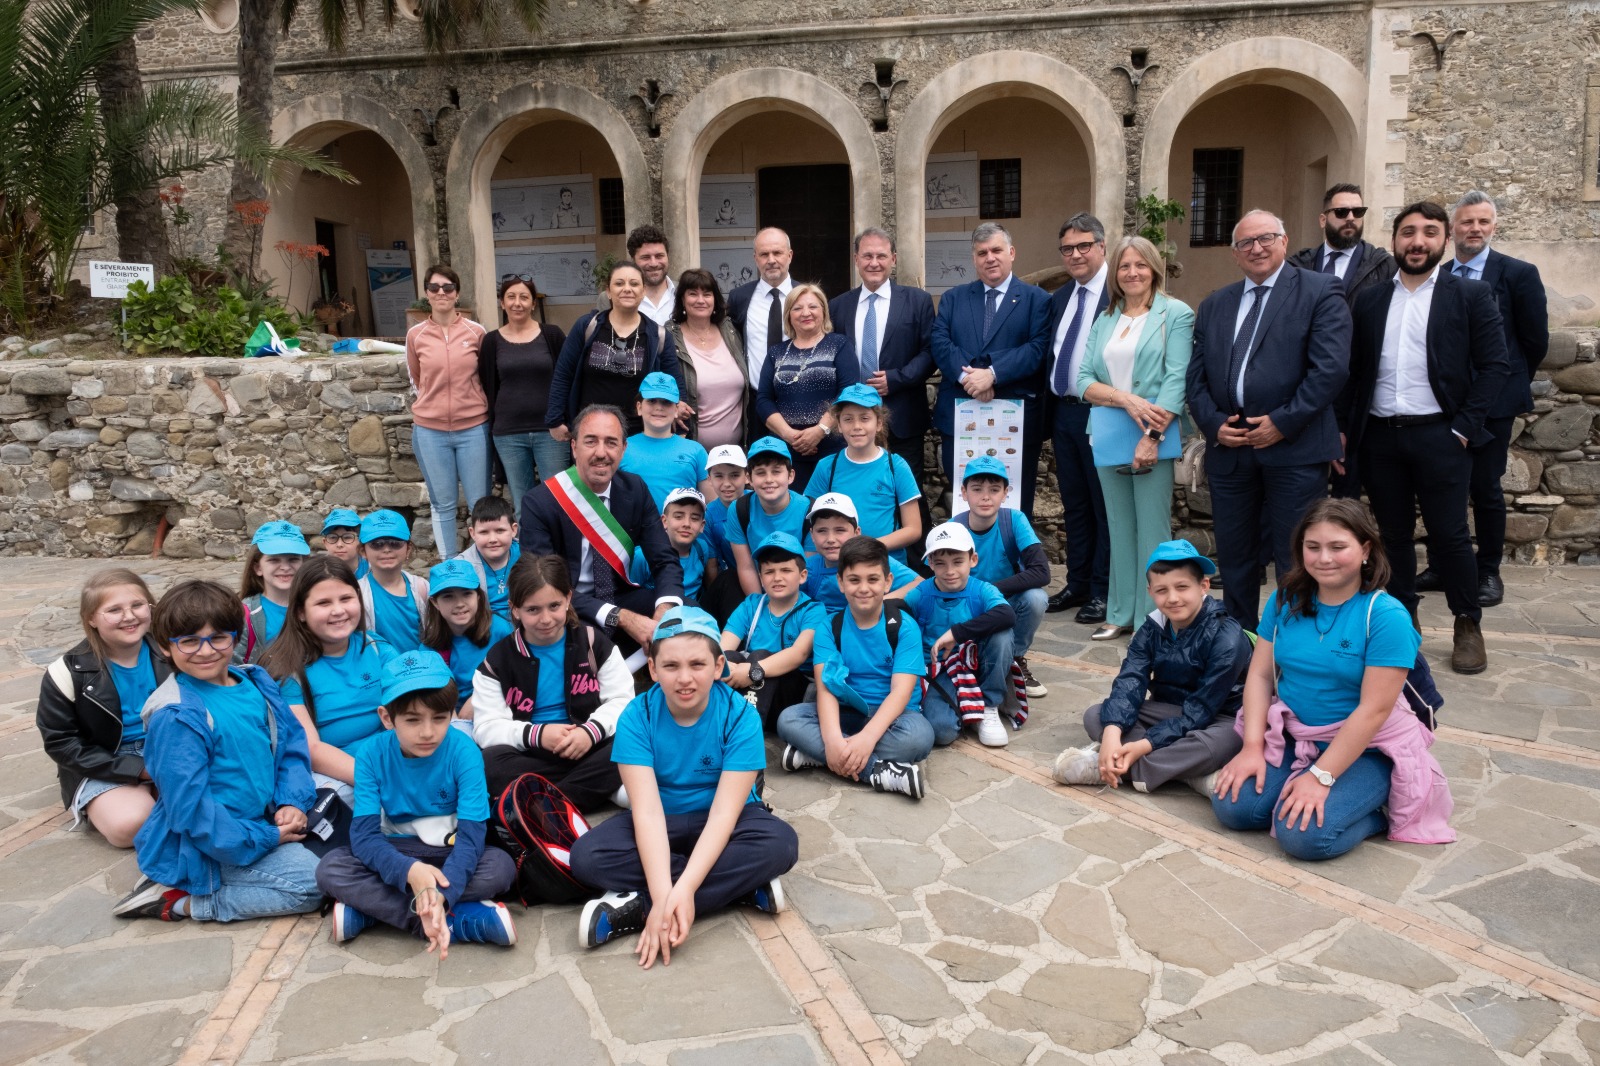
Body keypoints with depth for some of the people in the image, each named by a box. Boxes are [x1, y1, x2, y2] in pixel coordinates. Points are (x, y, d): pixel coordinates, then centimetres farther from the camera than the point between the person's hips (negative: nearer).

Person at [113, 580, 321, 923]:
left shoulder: (254, 680, 2)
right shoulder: (176, 717, -21)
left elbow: (292, 740, 7)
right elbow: (190, 808, -22)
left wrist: (293, 802, -9)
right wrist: (264, 838, -18)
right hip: (202, 847, -9)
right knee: (311, 883, -17)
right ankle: (179, 901, -7)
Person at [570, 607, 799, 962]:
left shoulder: (740, 716, -21)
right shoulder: (636, 717, -18)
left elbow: (724, 811, -26)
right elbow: (647, 810, -26)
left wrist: (683, 889, -38)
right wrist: (663, 894, -38)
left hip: (722, 826, -1)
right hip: (660, 825, 1)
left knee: (780, 843, -31)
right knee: (587, 856, -27)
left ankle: (636, 908, -27)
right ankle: (742, 887, -23)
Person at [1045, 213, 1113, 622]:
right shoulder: (1058, 298, 14)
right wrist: (1050, 413, 9)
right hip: (1064, 414, 7)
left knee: (1105, 507, 3)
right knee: (1074, 505, 15)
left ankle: (1103, 592, 12)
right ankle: (1077, 584, 26)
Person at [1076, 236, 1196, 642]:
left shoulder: (1175, 314, 1)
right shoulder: (1104, 322, 15)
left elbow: (1176, 379, -8)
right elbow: (1084, 380, 7)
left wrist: (1151, 437, -18)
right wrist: (1125, 399, -12)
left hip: (1154, 436, -5)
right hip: (1108, 437, 5)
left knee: (1152, 528, -4)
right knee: (1119, 527, 9)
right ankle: (1121, 613, 16)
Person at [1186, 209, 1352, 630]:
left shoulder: (1320, 292, 1)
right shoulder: (1214, 305, 16)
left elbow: (1331, 367, -10)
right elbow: (1196, 375, 11)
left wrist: (1283, 422, -14)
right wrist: (1213, 423, -4)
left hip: (1294, 448, -5)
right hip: (1228, 448, 5)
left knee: (1296, 559, 1)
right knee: (1234, 555, 12)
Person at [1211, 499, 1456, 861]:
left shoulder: (1386, 616, -17)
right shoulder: (1286, 600, -1)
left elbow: (1374, 709, -20)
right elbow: (1260, 674, 1)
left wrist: (1320, 777, -21)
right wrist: (1252, 747, -11)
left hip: (1365, 749, -5)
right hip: (1291, 736, 5)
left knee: (1303, 834, -24)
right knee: (1231, 806, -15)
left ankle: (1377, 811, 4)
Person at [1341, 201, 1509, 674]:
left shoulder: (1471, 295, 3)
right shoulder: (1370, 300, 10)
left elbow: (1494, 365, -2)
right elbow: (1353, 369, 10)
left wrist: (1463, 427, -9)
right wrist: (1344, 429, 2)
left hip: (1438, 436, -2)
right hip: (1379, 437, 3)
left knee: (1448, 534, 0)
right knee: (1393, 534, 10)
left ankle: (1468, 625, 17)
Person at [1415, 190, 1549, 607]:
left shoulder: (1519, 273, -3)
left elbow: (1536, 341, 2)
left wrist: (1508, 383, 9)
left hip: (1492, 401, -3)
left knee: (1485, 488, 0)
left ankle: (1488, 572, 14)